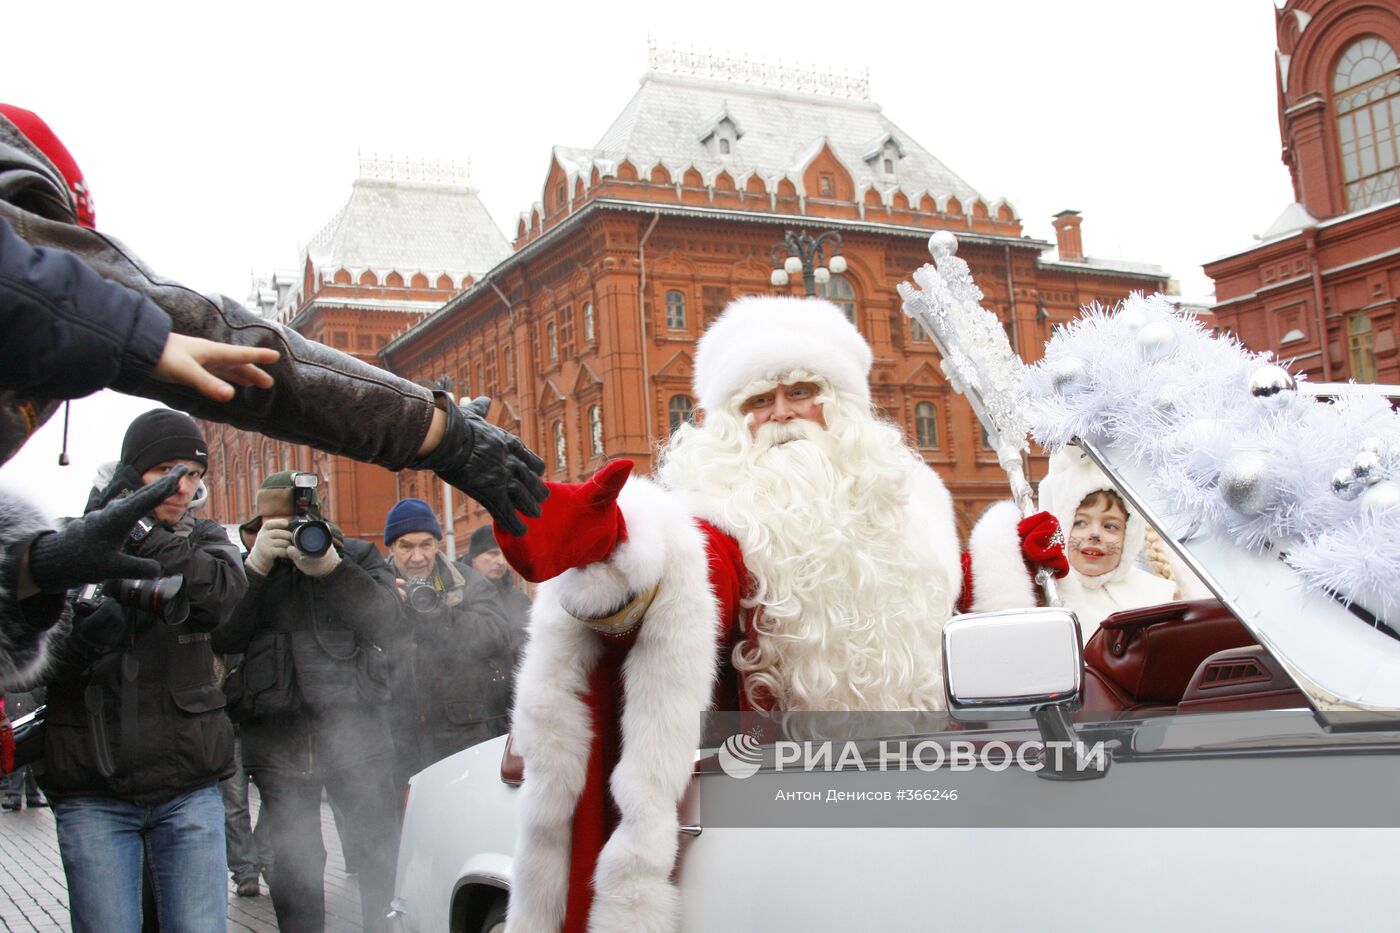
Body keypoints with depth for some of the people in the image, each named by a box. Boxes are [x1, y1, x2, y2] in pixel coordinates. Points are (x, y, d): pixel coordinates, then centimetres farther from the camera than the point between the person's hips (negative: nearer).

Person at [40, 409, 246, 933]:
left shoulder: (202, 539, 10)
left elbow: (223, 590, -13)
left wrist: (136, 529, -14)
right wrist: (90, 633, -22)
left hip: (189, 786, 1)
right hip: (92, 795, -1)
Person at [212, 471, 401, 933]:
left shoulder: (357, 555, 7)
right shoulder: (243, 566, 10)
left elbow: (385, 621, -9)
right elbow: (221, 637, -6)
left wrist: (331, 567, -18)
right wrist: (256, 566, -15)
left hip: (356, 730, -1)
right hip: (276, 738, 1)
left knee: (381, 852, 3)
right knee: (293, 863, 9)